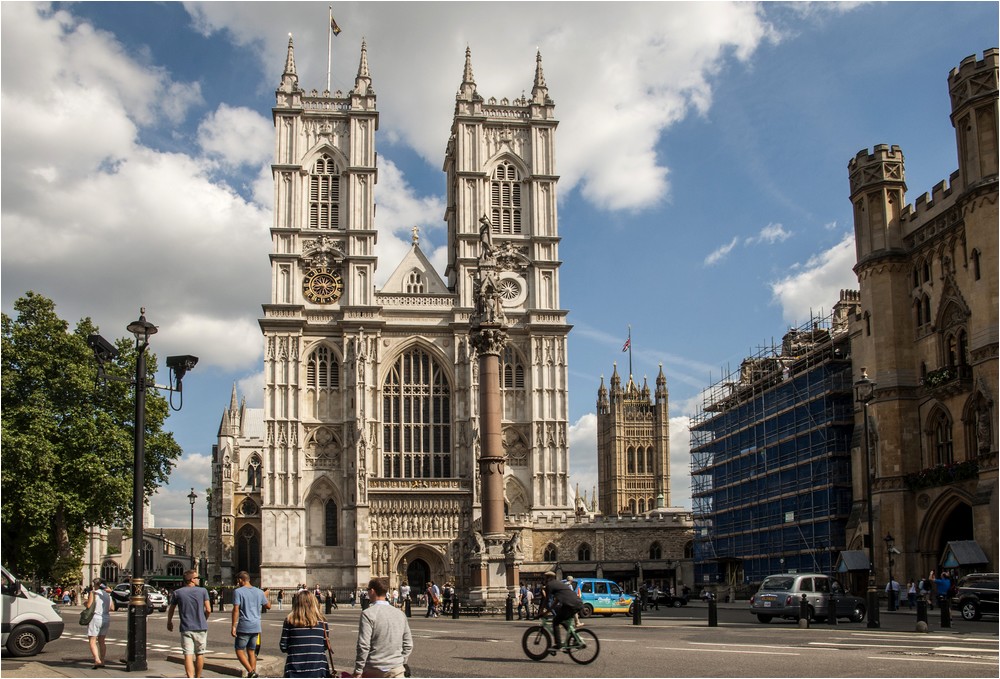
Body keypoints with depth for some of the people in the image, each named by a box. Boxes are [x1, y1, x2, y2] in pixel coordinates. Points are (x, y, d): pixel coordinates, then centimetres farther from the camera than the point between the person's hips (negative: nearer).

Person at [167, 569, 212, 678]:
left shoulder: (177, 593, 1)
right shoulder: (202, 591, -2)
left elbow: (171, 610, 11)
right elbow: (208, 610, -3)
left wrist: (169, 622, 29)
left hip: (186, 628, 0)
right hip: (201, 628, 0)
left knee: (188, 655, -5)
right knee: (199, 654, 14)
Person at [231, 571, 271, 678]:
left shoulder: (238, 591, -7)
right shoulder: (259, 592, 9)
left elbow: (236, 609, -14)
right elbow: (268, 606, 19)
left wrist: (233, 626, -12)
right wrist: (265, 596, 37)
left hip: (244, 626, -5)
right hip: (256, 627, 6)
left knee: (239, 651, 1)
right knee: (251, 651, 15)